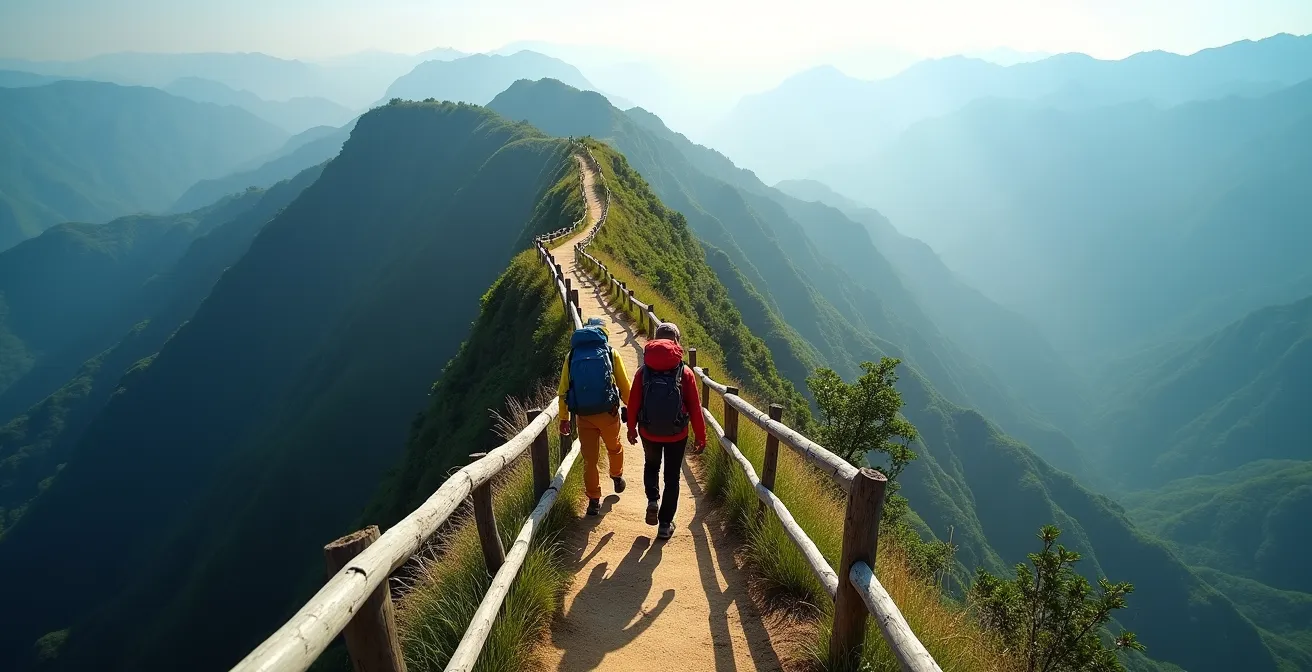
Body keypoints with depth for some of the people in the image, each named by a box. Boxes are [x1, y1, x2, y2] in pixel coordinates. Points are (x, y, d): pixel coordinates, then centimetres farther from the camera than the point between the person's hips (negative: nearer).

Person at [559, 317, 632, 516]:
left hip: (583, 416, 1)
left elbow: (563, 389, 4)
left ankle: (594, 501, 18)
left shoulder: (572, 355, 5)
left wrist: (564, 418, 10)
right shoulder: (610, 353, 0)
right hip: (608, 413, 0)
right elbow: (624, 387, 0)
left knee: (590, 459, 12)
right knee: (614, 448, 27)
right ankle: (617, 477, 49)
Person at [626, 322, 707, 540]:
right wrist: (701, 438, 3)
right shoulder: (685, 373, -11)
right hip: (677, 435, -1)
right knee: (672, 478, 14)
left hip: (649, 433, 1)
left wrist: (632, 429, 14)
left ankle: (652, 500, 8)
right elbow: (695, 409, -8)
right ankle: (665, 524, 20)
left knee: (651, 466, 29)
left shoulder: (643, 371, -8)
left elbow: (633, 404, -2)